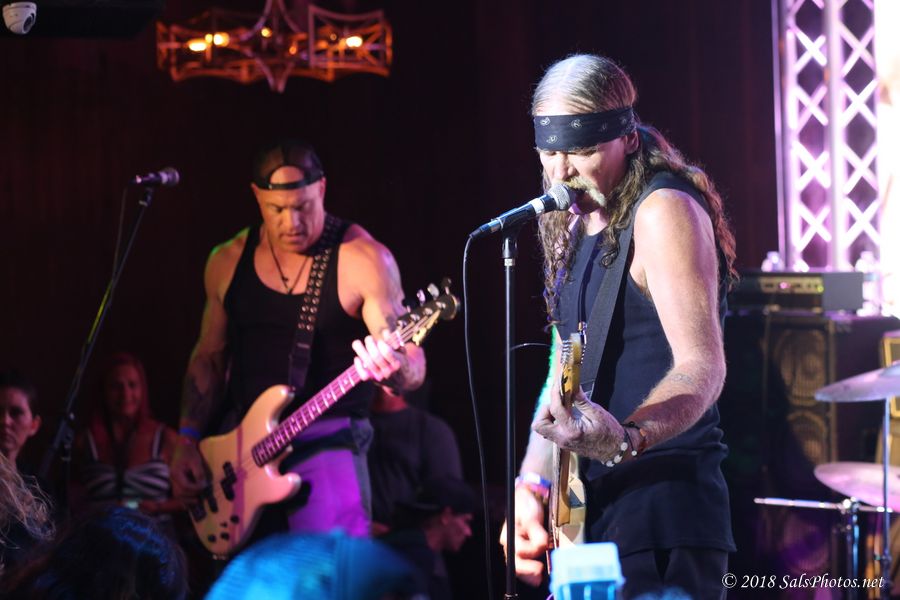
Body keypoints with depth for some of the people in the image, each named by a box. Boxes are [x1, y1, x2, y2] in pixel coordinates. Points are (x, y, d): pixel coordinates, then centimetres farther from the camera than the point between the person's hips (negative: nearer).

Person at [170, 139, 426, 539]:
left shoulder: (364, 260, -7)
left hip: (327, 441, -5)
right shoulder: (227, 262, 9)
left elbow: (413, 367, -10)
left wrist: (395, 369, -33)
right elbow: (208, 359, 17)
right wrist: (188, 441, 5)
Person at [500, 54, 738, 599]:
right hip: (590, 512, 9)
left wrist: (625, 440, -37)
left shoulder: (663, 211, -10)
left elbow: (703, 368, -21)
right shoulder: (572, 230, 17)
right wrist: (531, 486, 8)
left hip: (662, 515, -9)